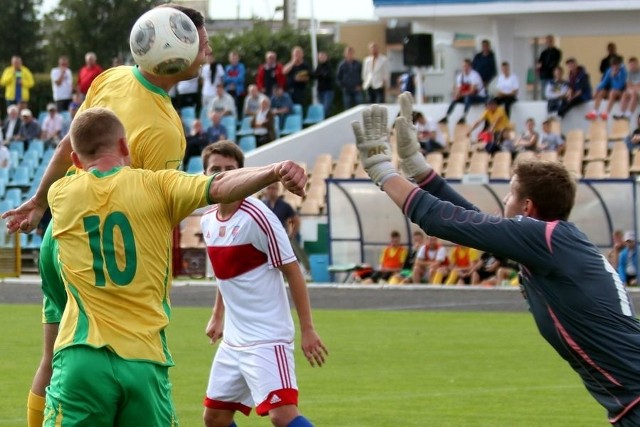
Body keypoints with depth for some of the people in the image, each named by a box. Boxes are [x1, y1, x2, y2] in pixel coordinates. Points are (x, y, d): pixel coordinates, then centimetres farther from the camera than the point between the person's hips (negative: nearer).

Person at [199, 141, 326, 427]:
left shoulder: (257, 217, -14)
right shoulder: (208, 222, 7)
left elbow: (292, 272, -12)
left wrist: (307, 329, -13)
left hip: (267, 339, -8)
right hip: (233, 339, 8)